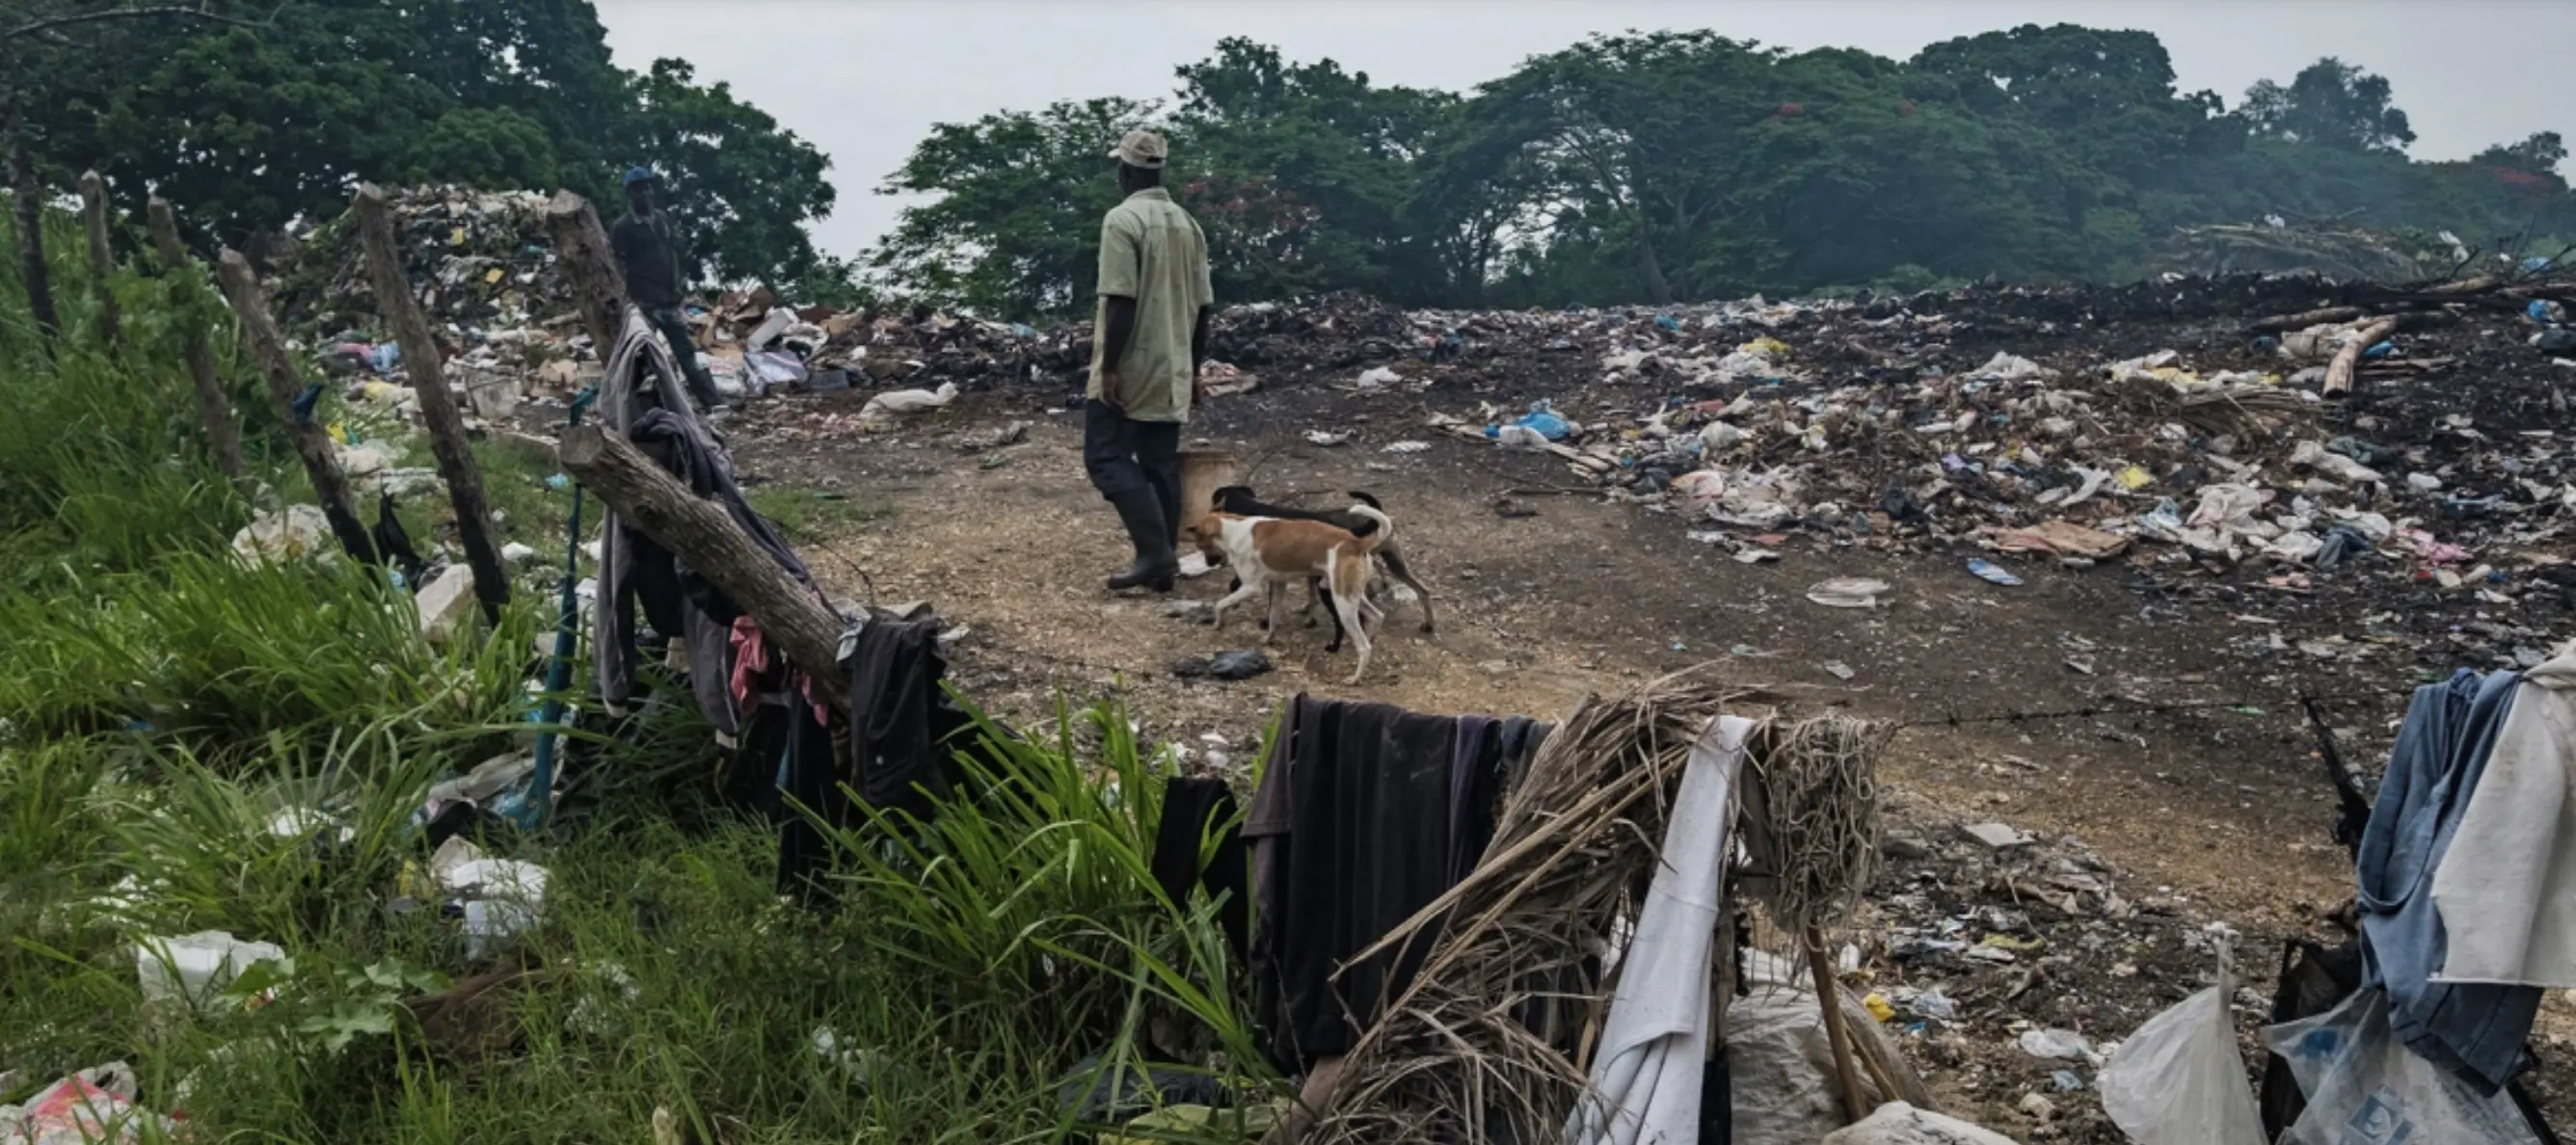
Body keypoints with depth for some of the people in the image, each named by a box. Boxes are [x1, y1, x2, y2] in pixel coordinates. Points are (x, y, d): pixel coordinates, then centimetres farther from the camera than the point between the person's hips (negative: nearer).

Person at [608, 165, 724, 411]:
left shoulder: (663, 220, 11)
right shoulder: (622, 228, -6)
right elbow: (616, 266, -8)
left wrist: (676, 287, 8)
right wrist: (628, 298, -13)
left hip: (668, 300, 6)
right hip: (643, 303, -6)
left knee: (686, 351, 6)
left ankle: (711, 401, 6)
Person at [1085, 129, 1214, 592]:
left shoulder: (1122, 219, -12)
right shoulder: (1187, 223, 10)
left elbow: (1121, 300, -19)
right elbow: (1202, 305, 12)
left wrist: (1109, 366, -17)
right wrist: (1194, 367, 19)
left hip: (1130, 368, -7)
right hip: (1172, 370, 7)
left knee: (1107, 456, -2)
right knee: (1161, 464, 11)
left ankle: (1154, 553, -11)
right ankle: (1164, 560, 12)